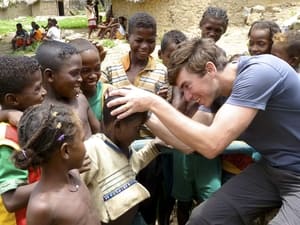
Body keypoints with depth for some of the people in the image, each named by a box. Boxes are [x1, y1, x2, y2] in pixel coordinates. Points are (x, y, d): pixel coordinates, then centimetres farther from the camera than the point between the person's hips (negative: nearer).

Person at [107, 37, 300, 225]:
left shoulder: (257, 73, -25)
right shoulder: (217, 93, 1)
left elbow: (211, 145, -31)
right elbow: (188, 143, 4)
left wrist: (154, 103, -26)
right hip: (272, 168, 7)